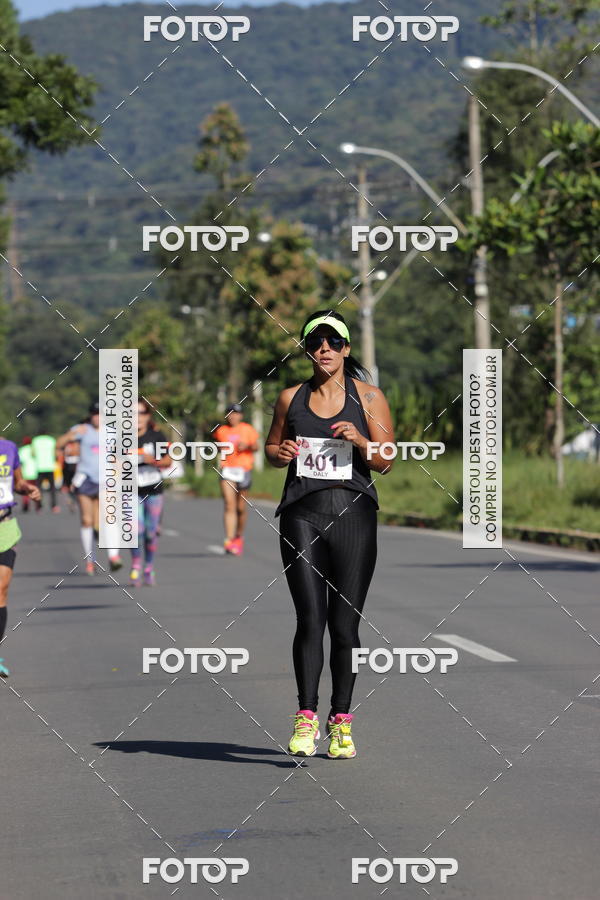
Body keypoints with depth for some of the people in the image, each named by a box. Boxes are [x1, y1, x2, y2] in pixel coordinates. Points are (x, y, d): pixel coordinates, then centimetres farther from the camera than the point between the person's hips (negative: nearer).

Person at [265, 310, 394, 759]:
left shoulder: (368, 397, 6)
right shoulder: (291, 398, 12)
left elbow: (385, 462, 5)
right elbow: (271, 446, 23)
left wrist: (359, 440, -14)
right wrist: (280, 453, 0)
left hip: (353, 513, -1)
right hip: (302, 514, 1)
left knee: (345, 623, 0)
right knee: (310, 619, -9)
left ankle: (342, 721, 9)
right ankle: (306, 717, -6)